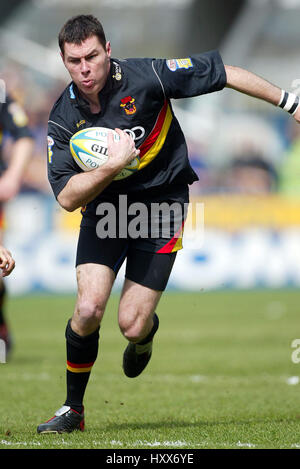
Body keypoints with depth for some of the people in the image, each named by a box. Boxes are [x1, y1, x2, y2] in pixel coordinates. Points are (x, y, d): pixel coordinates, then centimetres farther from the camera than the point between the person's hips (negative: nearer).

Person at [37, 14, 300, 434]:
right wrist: (112, 166, -31)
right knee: (89, 309, -17)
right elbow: (67, 198, -15)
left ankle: (146, 334, 33)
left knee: (132, 326, -8)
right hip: (104, 210, 2)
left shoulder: (146, 77, -18)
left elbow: (224, 73, -8)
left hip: (161, 208, -2)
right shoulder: (64, 118, -11)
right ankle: (73, 409, 5)